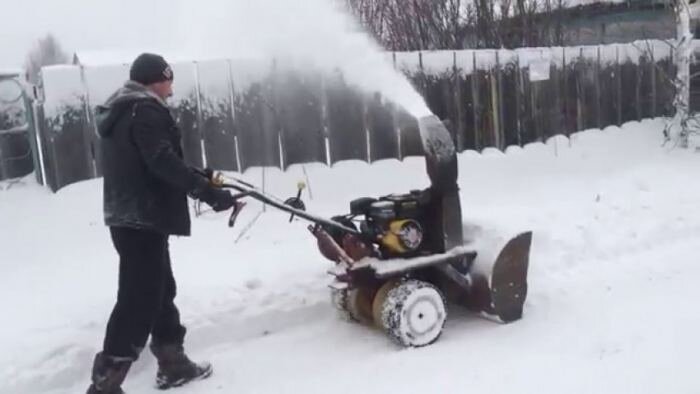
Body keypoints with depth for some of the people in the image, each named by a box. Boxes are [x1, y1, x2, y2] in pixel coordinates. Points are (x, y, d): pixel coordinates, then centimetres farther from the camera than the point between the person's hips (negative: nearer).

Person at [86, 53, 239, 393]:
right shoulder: (145, 111, -13)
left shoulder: (119, 112, 19)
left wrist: (197, 176, 21)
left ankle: (173, 363, 28)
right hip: (144, 219, -11)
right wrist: (209, 192, -25)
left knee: (160, 290, 17)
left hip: (127, 217, 11)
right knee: (140, 299, -7)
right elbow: (163, 162, -24)